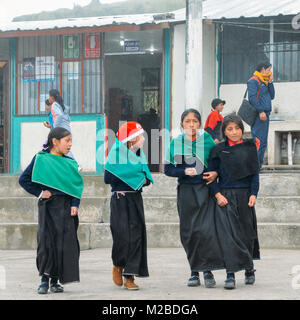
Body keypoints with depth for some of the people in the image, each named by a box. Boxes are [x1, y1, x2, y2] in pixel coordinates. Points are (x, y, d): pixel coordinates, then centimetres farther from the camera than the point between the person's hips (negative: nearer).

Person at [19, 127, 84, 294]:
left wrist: (75, 205, -4)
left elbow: (77, 185, 9)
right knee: (46, 241, -7)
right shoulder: (40, 159, 2)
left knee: (64, 242, -1)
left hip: (66, 207, 3)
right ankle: (44, 280, 0)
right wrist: (39, 192, -4)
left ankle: (55, 280, 6)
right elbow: (24, 180, 4)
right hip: (48, 206, -3)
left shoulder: (70, 163, 11)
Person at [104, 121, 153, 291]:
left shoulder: (140, 154, 13)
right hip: (120, 199, -5)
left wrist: (144, 180, -5)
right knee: (122, 234, -14)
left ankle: (130, 277, 2)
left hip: (136, 199, 6)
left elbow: (147, 178, 20)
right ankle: (118, 266, 14)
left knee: (136, 236, -1)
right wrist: (133, 178, -9)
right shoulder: (117, 153, -6)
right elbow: (108, 178, -12)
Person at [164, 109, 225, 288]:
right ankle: (195, 272, 12)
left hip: (206, 190, -1)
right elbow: (168, 169, 4)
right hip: (186, 192, 1)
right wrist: (184, 171, -11)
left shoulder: (207, 140, 3)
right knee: (189, 233, 2)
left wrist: (216, 173, -7)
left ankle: (207, 270, -5)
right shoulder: (176, 143, 4)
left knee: (206, 230, -13)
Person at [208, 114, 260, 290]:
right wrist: (217, 194, -8)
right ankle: (230, 275, -12)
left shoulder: (250, 147, 5)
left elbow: (255, 173, 5)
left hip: (245, 195, 1)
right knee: (228, 234, -10)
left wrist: (253, 194, -6)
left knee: (246, 233, 8)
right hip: (225, 197, -1)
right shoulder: (218, 150, 3)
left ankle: (249, 269, 27)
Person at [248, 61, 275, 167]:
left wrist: (270, 82, 10)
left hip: (265, 115, 9)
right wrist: (261, 111, -20)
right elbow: (252, 98, -15)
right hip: (258, 116, -9)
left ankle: (259, 165, 10)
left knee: (263, 143, 8)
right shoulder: (254, 81, -5)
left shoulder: (264, 82, 22)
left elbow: (272, 96, 18)